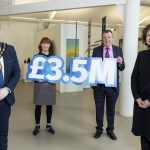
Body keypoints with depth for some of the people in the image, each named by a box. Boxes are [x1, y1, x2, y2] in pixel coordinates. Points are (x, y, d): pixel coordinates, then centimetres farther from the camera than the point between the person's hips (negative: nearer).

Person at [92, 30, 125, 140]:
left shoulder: (118, 50, 2)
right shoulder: (96, 50, 0)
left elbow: (122, 68, 2)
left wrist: (120, 63, -19)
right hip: (99, 83, 0)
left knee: (111, 108, 13)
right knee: (99, 108, 11)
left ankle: (110, 130, 29)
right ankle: (99, 129, 28)